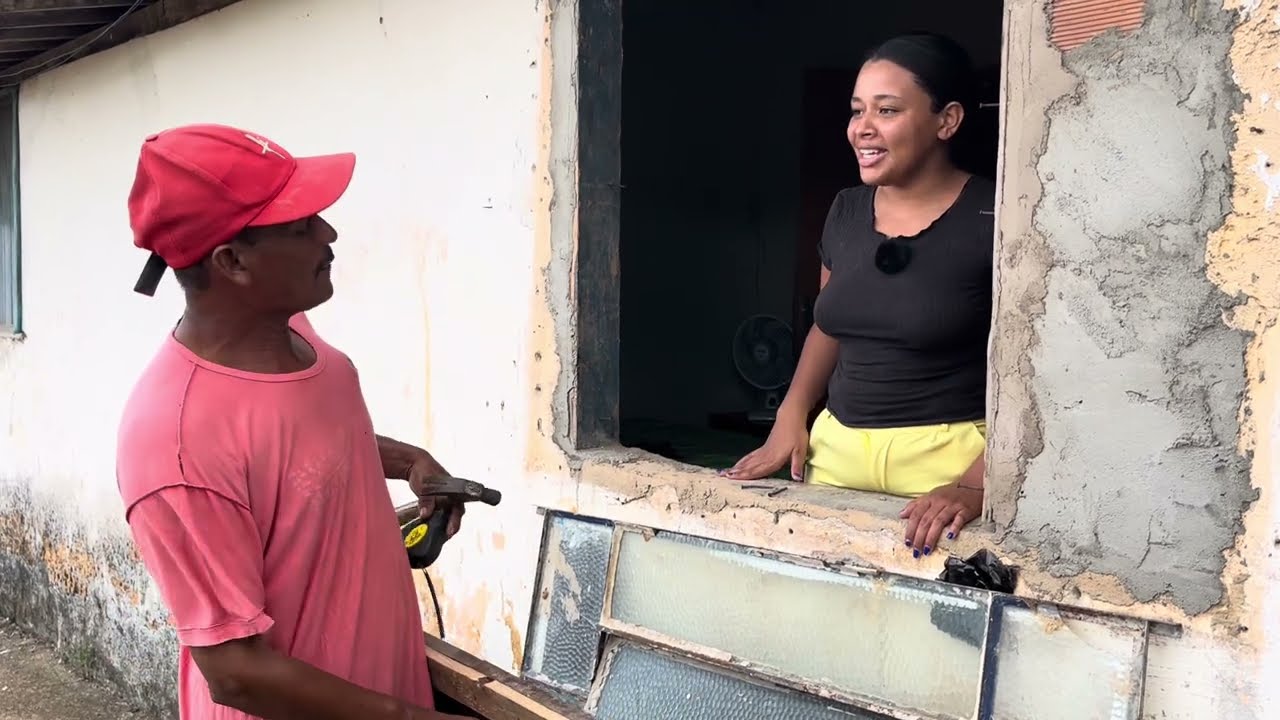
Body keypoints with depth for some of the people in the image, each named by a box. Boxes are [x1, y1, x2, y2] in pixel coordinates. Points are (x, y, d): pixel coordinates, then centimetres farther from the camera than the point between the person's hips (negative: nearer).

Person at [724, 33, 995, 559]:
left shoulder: (992, 219, -12)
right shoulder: (846, 211, 7)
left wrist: (974, 486, -22)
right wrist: (791, 416, 6)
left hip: (949, 457, -5)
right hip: (838, 449, 5)